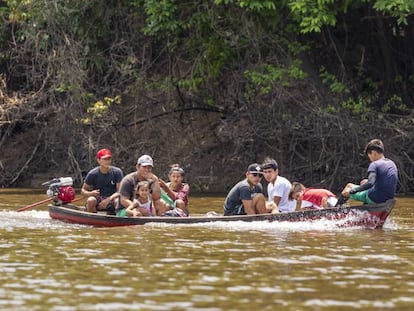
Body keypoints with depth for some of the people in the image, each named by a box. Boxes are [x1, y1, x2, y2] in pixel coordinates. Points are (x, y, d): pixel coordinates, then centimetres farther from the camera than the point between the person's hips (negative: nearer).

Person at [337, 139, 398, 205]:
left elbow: (370, 183, -30)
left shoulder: (374, 165, -17)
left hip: (375, 199, -8)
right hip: (388, 199, 8)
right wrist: (368, 181, 29)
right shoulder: (392, 164, 9)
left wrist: (351, 191, -24)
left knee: (349, 186, 13)